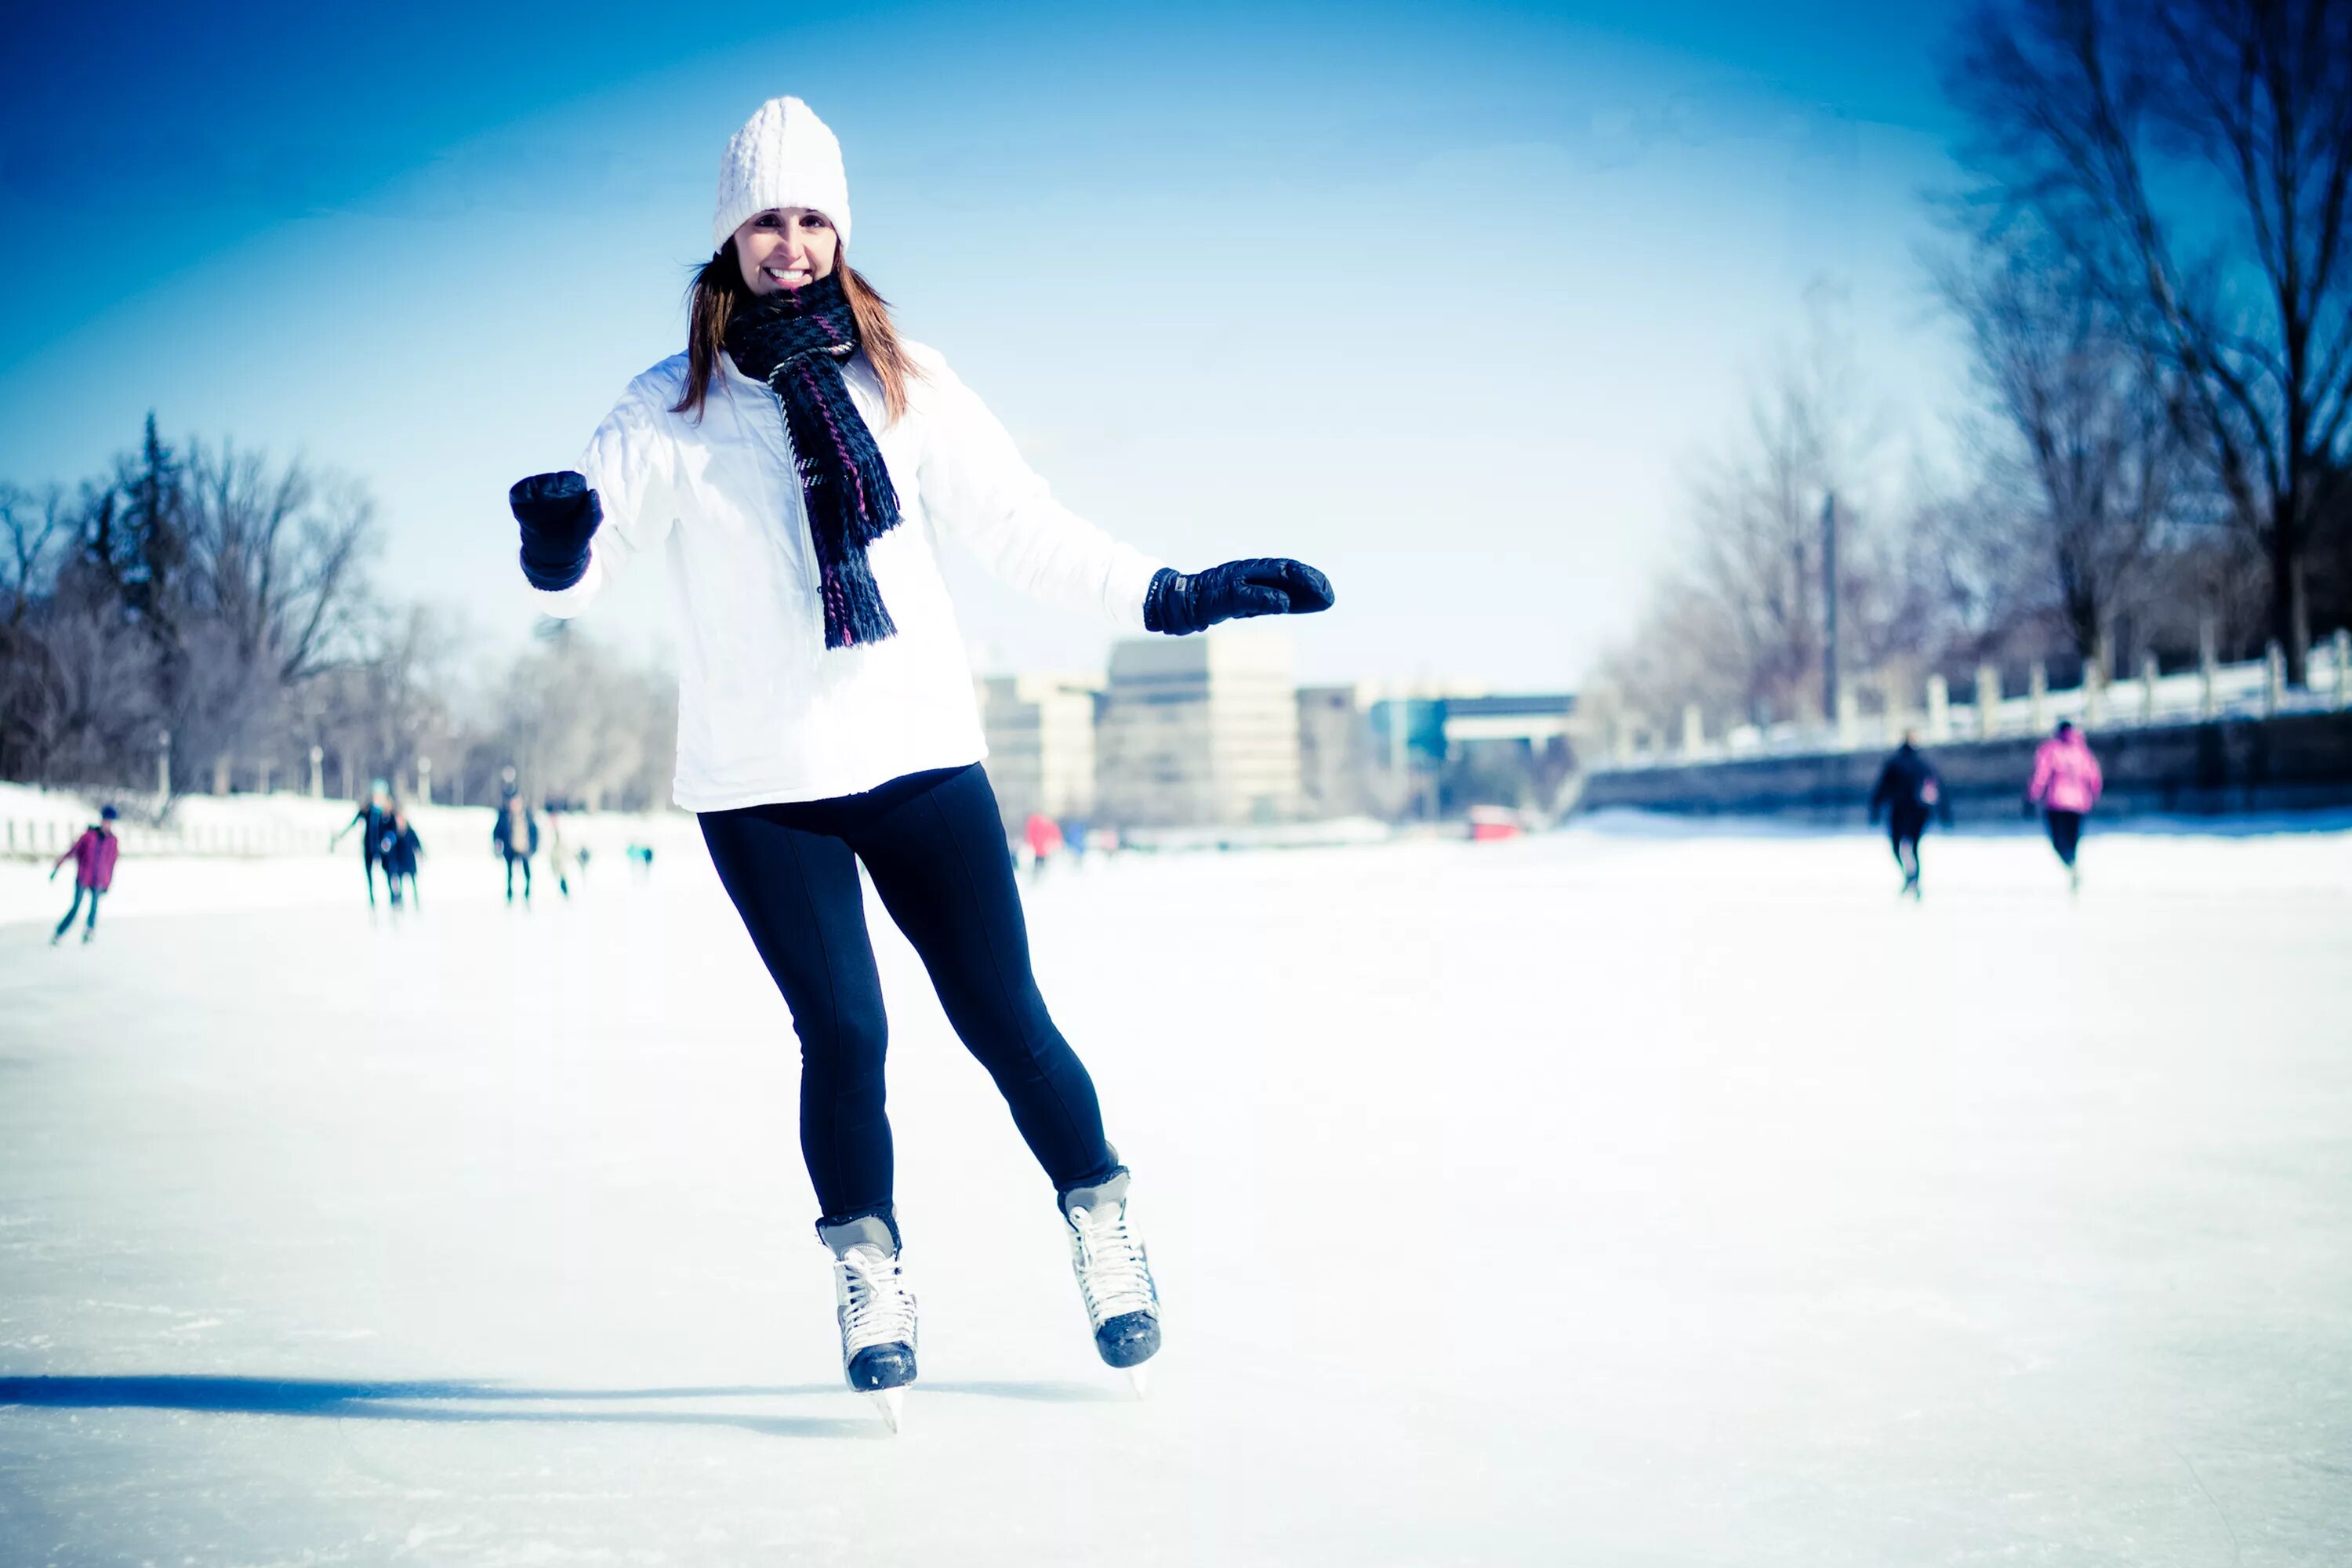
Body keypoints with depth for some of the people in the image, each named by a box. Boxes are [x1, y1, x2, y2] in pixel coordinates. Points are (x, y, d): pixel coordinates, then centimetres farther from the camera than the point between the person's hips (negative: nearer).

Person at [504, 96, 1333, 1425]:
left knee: (1003, 1015, 2)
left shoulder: (906, 380, 5)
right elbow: (582, 571, -3)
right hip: (761, 786, -1)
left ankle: (1103, 1219, 25)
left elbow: (1023, 527, 4)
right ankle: (870, 1275, 17)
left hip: (921, 756, 1)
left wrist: (1170, 594, -3)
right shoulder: (671, 410, 1)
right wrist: (559, 545, -26)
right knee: (842, 1032, -5)